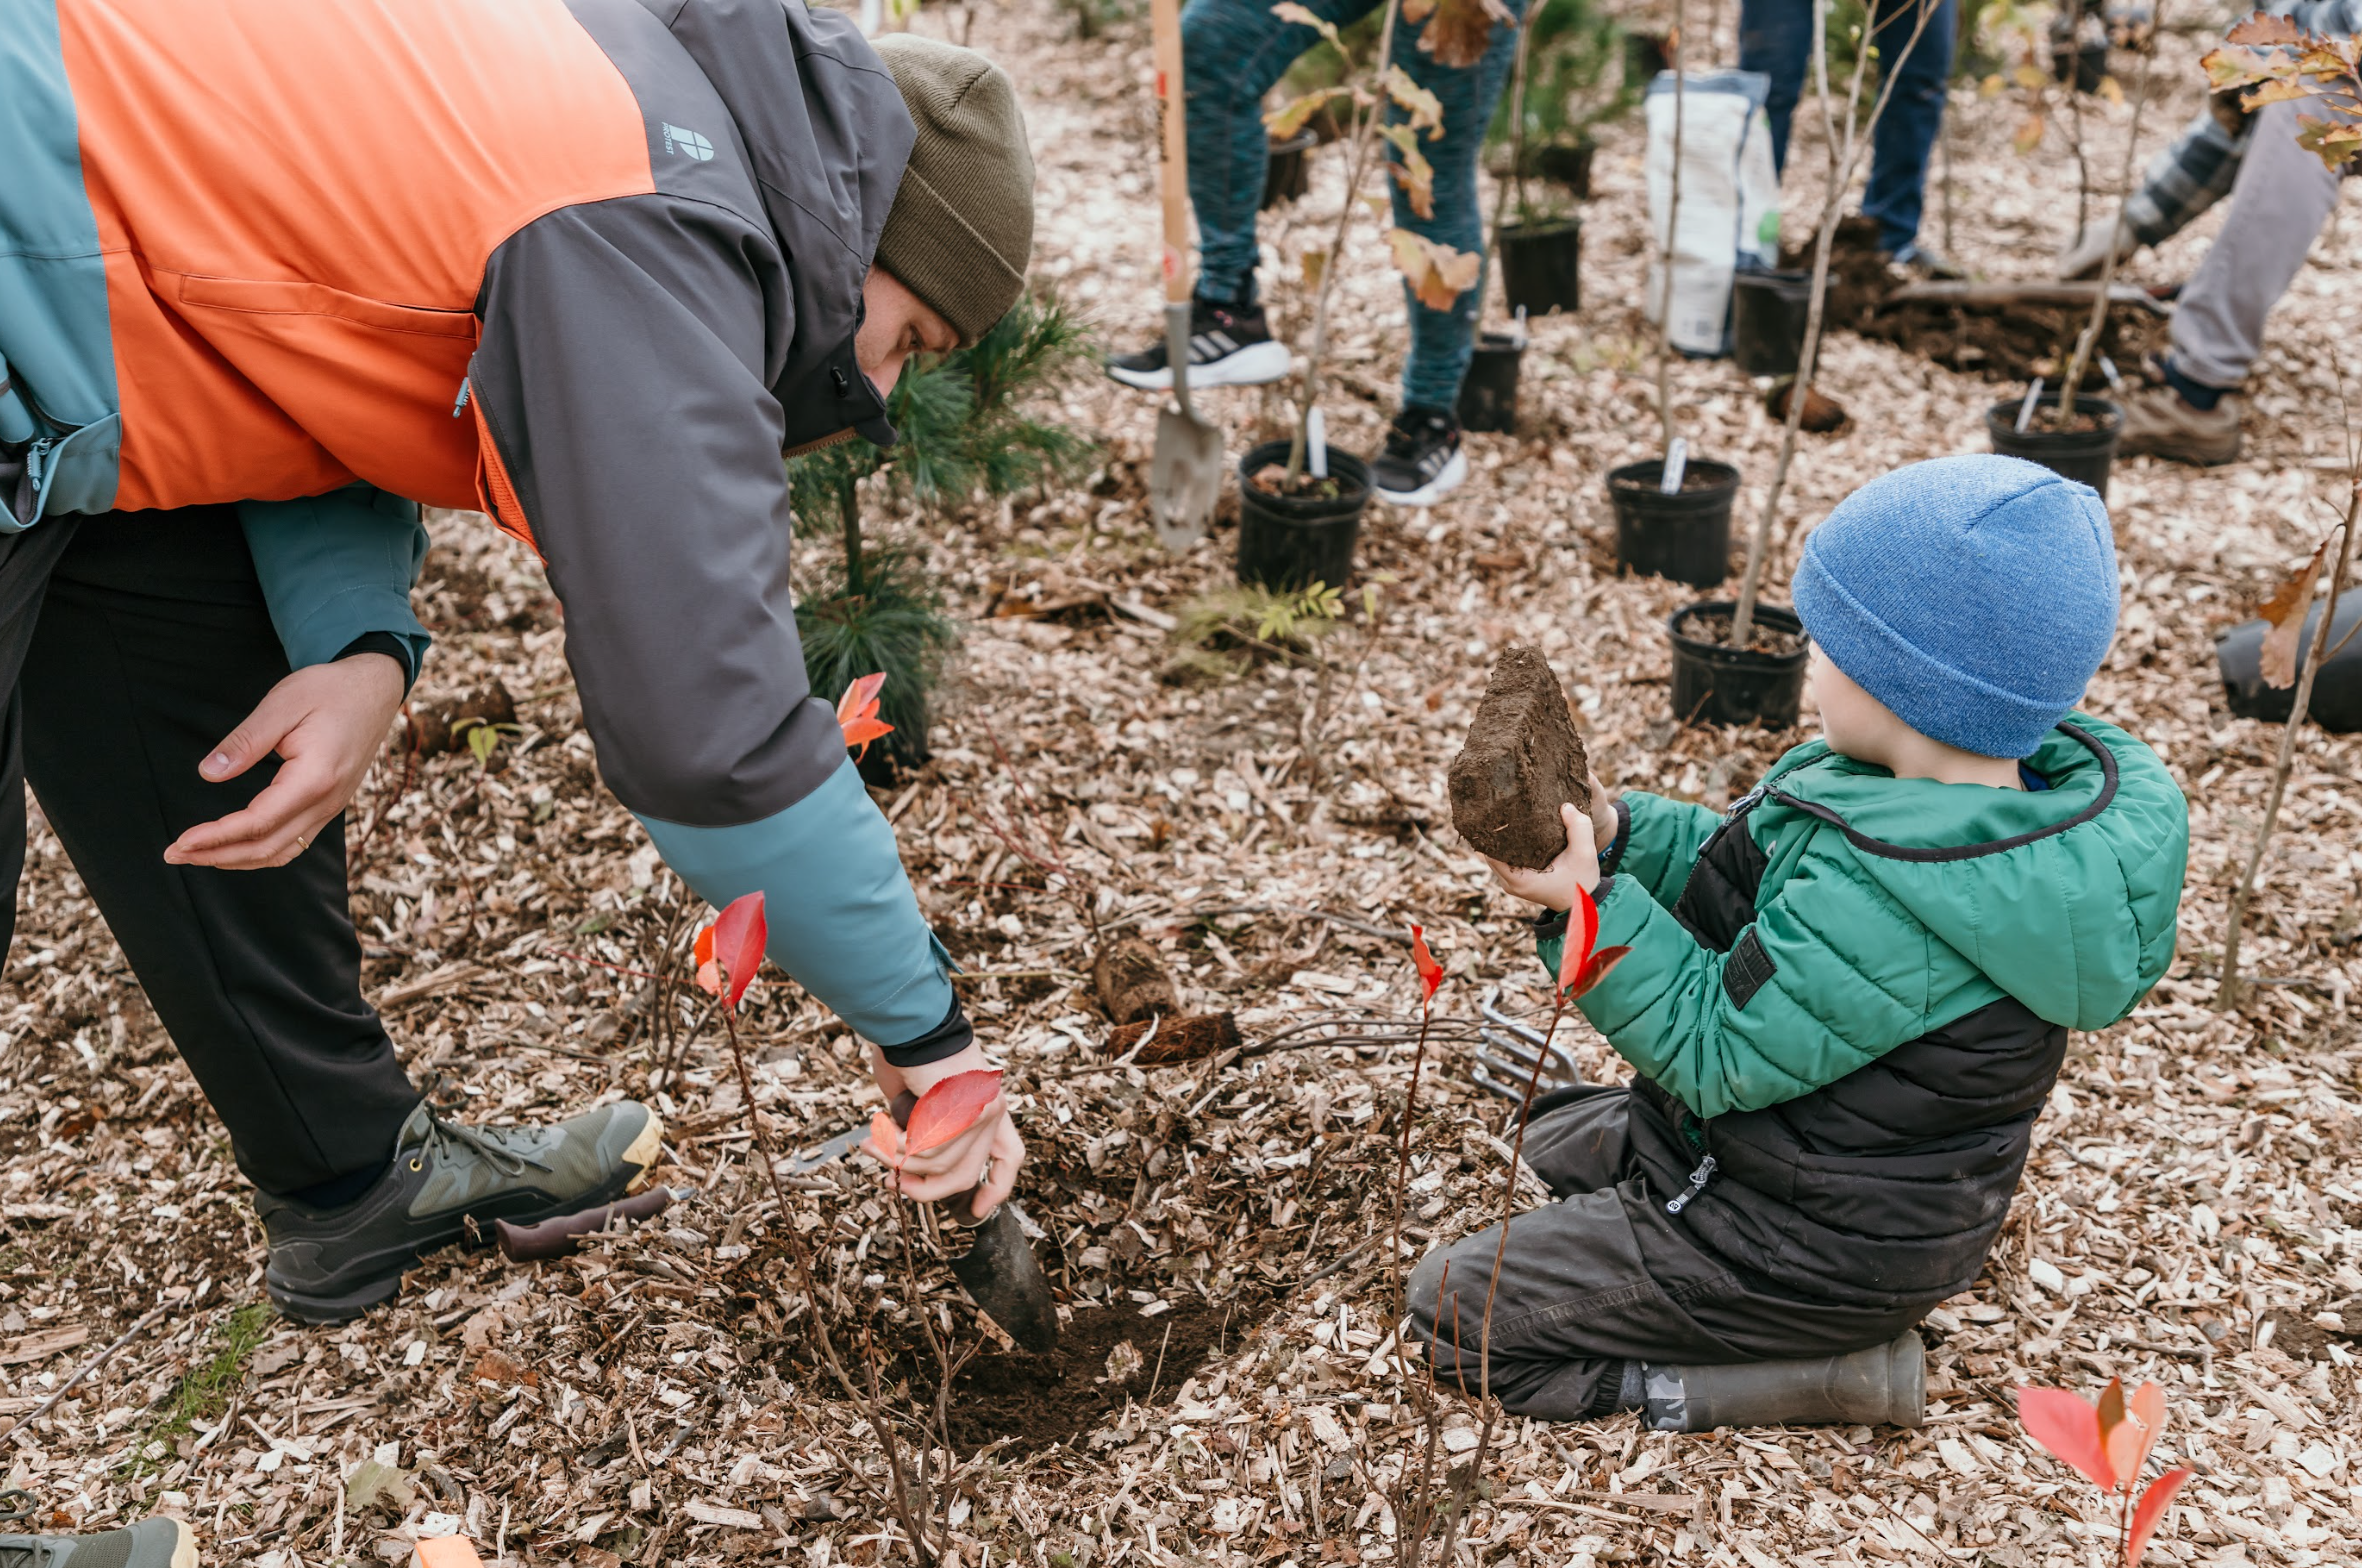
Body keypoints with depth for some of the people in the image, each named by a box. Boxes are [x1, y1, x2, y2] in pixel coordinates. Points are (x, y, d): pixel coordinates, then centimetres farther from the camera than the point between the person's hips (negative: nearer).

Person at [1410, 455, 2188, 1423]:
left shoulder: (1881, 900, -38)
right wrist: (1622, 834, -9)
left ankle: (1828, 1379, -3)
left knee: (1453, 1312, -3)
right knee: (1557, 1134, 30)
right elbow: (1767, 884, 3)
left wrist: (1592, 904, -32)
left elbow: (1719, 1052, -27)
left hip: (1810, 1253, -10)